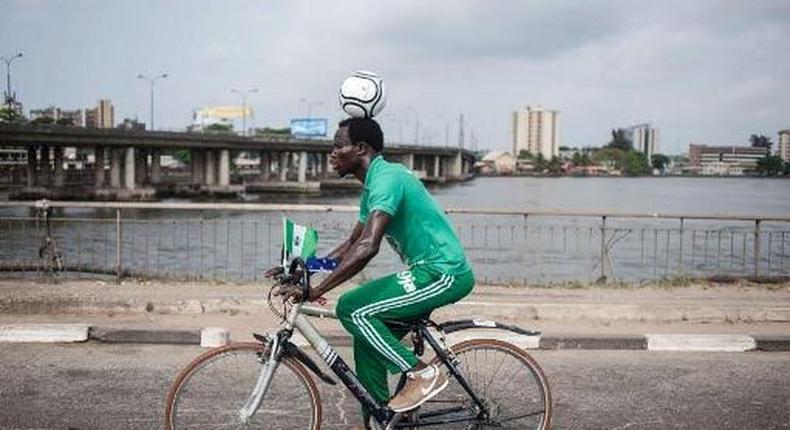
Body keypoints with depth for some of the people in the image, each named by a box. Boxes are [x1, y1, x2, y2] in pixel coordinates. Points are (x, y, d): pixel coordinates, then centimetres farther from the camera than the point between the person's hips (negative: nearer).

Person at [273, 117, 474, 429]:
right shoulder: (373, 186, 16)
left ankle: (422, 373, -9)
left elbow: (367, 247, -29)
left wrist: (316, 290, -29)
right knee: (367, 338, 9)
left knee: (352, 309, -16)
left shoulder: (387, 178, -17)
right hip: (432, 272, 10)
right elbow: (350, 247, 22)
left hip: (444, 274, -10)